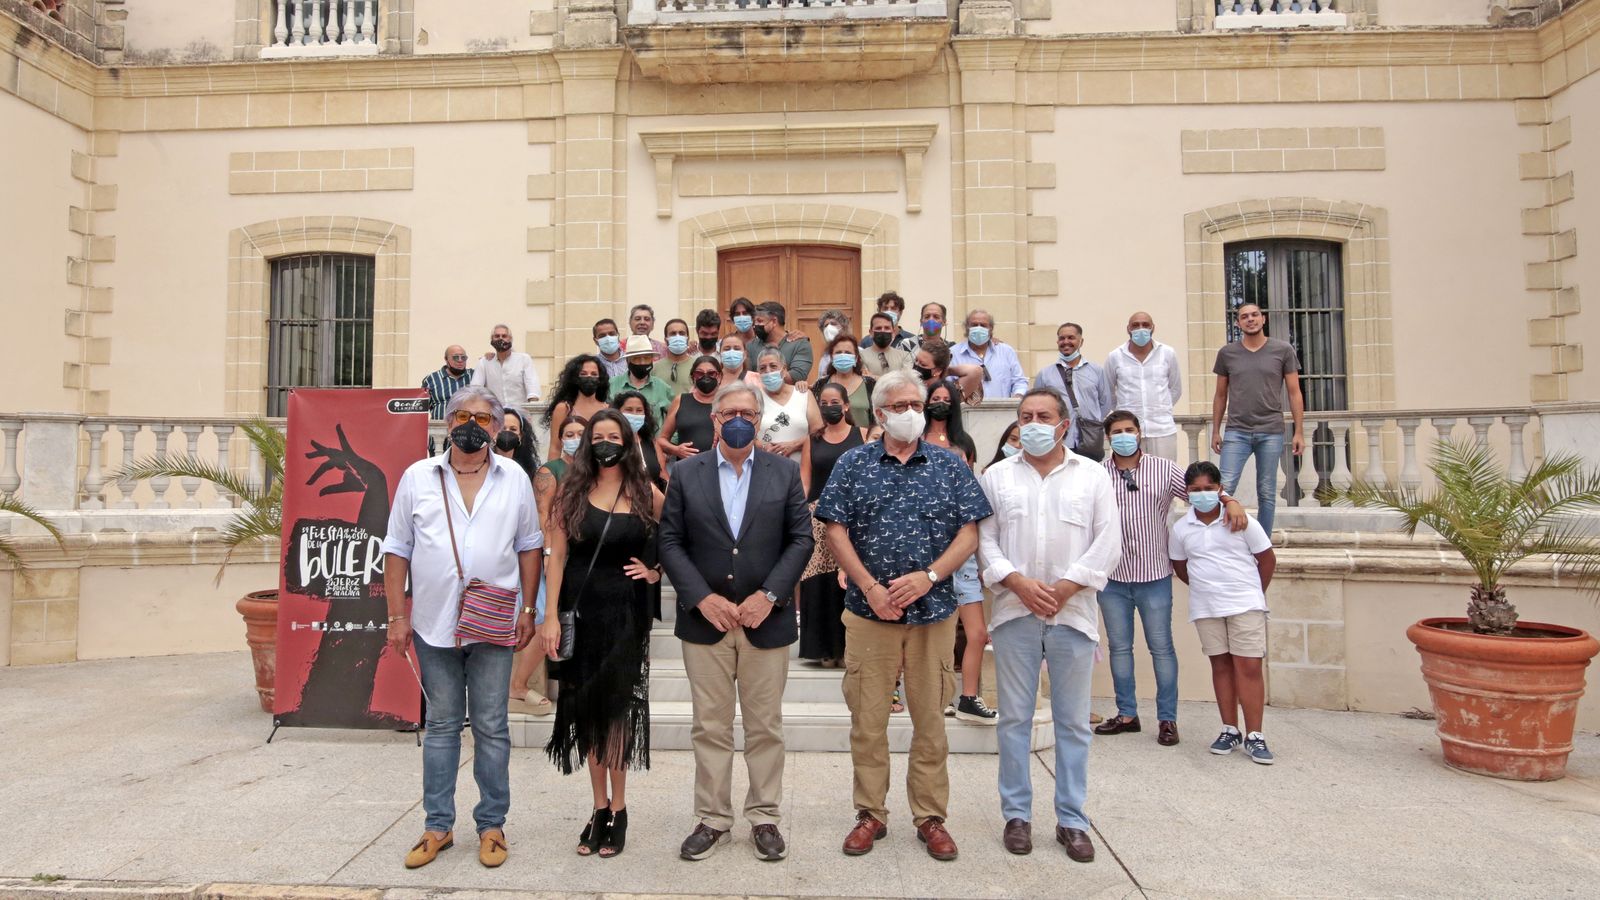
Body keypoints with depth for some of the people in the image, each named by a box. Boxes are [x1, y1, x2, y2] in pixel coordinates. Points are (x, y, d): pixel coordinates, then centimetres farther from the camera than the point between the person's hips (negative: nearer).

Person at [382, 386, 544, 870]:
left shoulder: (515, 478, 1)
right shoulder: (418, 476, 1)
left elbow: (529, 545, 5)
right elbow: (397, 549, 4)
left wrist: (528, 610, 1)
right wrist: (397, 616, -1)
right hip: (433, 624, 1)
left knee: (491, 727, 8)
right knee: (441, 725, 13)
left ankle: (491, 824, 22)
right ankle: (438, 825, 26)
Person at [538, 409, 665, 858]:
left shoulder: (646, 495, 0)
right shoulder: (572, 492, 2)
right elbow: (557, 555, -1)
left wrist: (656, 572, -7)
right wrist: (550, 616, -7)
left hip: (626, 613, -1)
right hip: (581, 610, 2)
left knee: (616, 705, 1)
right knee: (587, 707, 8)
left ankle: (617, 809, 15)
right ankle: (600, 806, 22)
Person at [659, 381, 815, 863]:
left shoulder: (785, 471, 3)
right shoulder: (686, 472, 3)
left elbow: (801, 539, 0)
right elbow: (670, 542, 0)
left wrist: (769, 595, -10)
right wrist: (702, 597, -10)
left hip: (766, 619, 0)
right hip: (704, 619, 0)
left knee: (766, 727, 10)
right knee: (710, 727, 10)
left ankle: (764, 818, 26)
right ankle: (712, 819, 25)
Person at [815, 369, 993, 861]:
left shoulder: (950, 465, 5)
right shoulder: (853, 463, 3)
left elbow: (969, 532, 0)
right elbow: (836, 531, -2)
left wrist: (928, 577, -14)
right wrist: (871, 588, -12)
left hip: (933, 610, 1)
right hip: (868, 611, 0)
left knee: (930, 719, 10)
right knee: (867, 719, 8)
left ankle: (931, 816, 25)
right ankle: (870, 814, 24)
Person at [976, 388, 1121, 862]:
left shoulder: (1093, 476, 6)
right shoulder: (997, 475, 8)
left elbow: (1108, 542, 0)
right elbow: (984, 538, 2)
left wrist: (1065, 588, -9)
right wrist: (1018, 582, -11)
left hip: (1073, 614, 0)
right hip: (1014, 614, 0)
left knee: (1073, 722, 8)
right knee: (1014, 718, 7)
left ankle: (1072, 819, 21)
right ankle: (1016, 814, 20)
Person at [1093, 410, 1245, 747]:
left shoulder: (1164, 469, 0)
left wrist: (1230, 501, -18)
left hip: (1154, 575, -1)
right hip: (1112, 577, 2)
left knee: (1161, 648, 6)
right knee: (1119, 647, 11)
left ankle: (1167, 718, 19)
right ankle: (1127, 714, 25)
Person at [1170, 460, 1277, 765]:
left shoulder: (1242, 521, -6)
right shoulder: (1181, 528, 0)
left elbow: (1267, 558, 3)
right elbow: (1179, 566, 13)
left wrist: (1254, 593, 5)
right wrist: (1205, 588, 8)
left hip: (1246, 605, -2)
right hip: (1205, 609, 2)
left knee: (1249, 668, -3)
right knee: (1221, 666, 10)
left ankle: (1254, 735, 5)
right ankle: (1230, 730, 19)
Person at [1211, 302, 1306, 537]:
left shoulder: (1283, 350, 4)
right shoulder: (1227, 353, 6)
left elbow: (1294, 393, 4)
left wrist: (1299, 432, -1)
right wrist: (1215, 431, 8)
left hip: (1271, 433, 0)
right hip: (1236, 432, 0)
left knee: (1267, 493, 6)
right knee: (1225, 488, -9)